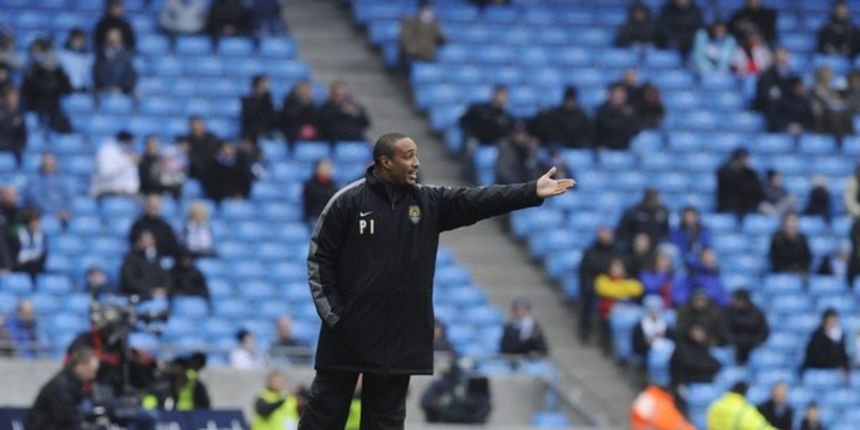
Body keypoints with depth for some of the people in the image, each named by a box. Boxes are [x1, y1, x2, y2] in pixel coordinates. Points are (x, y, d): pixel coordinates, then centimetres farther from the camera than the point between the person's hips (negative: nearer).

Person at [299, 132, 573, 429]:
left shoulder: (429, 203, 5)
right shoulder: (349, 201, -6)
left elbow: (478, 201, -5)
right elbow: (320, 256, -3)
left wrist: (532, 192, -16)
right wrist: (330, 310, -9)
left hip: (401, 336, 4)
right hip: (349, 330, -4)